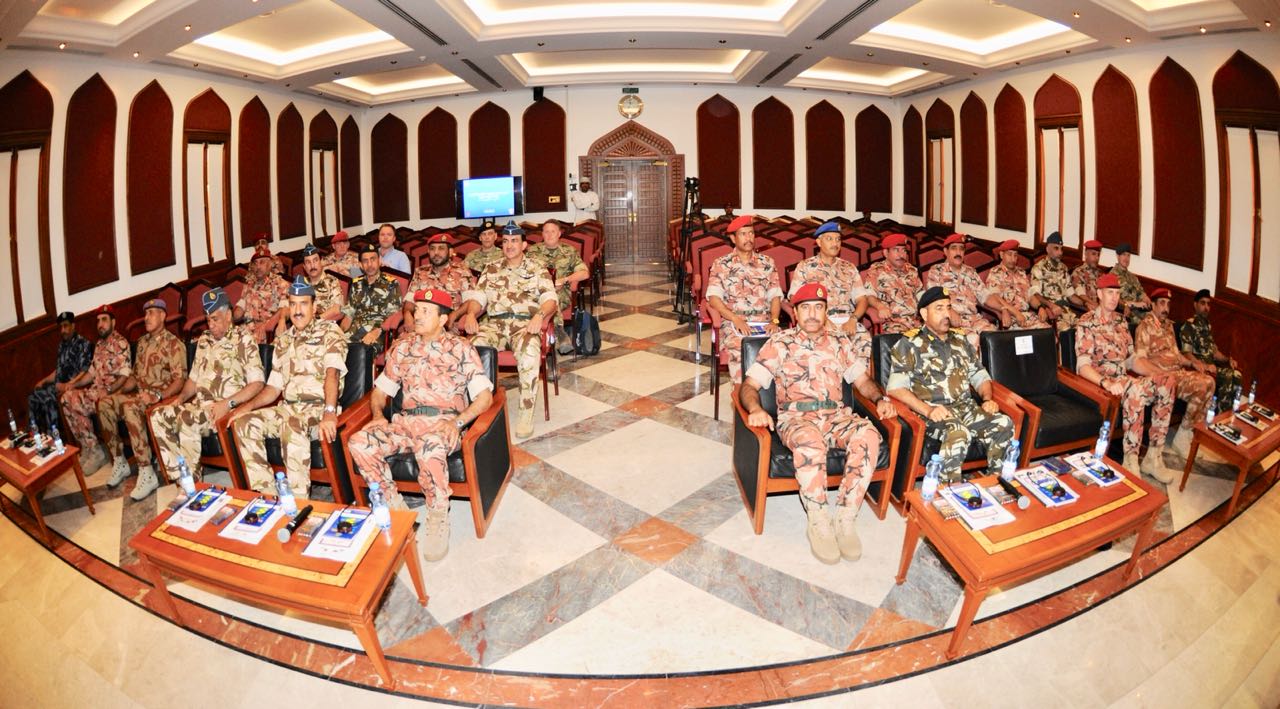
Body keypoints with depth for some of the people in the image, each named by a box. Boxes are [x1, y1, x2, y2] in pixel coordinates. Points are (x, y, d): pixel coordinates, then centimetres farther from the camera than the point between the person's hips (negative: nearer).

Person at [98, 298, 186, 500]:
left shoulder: (173, 344, -7)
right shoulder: (142, 342, 17)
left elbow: (180, 380, -16)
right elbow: (135, 374, 24)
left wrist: (157, 396, -29)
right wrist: (119, 391, 6)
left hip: (162, 397, -8)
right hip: (139, 395, 8)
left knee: (129, 407, -35)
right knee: (104, 403, -15)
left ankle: (147, 473, -33)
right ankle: (119, 462, -4)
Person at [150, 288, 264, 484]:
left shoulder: (243, 338, -4)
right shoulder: (204, 340, 17)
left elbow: (257, 383, -12)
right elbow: (193, 378, 25)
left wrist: (227, 403, -21)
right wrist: (181, 398, 6)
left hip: (228, 409, -7)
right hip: (200, 405, 7)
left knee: (186, 419, -30)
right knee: (158, 416, -13)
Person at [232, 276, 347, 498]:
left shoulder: (329, 331, -1)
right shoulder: (283, 340, 20)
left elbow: (332, 372, -18)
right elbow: (274, 386, 21)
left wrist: (329, 412, -32)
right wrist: (247, 407, 3)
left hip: (318, 408, -7)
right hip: (287, 408, 7)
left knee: (293, 427, -35)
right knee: (245, 423, -11)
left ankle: (299, 501, -28)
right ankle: (266, 493, -7)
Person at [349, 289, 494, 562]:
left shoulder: (461, 349, 4)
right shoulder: (402, 346, 18)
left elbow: (485, 396, -4)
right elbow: (380, 389, 22)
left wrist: (457, 421, -18)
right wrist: (377, 414, 0)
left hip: (443, 422, -5)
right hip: (406, 420, 5)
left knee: (429, 450, -39)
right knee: (359, 443, -22)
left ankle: (438, 519, -16)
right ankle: (395, 508, -5)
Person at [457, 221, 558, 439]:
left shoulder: (537, 269, 15)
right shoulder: (490, 270, 24)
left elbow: (550, 298, 2)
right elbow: (477, 297, 14)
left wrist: (540, 315, -20)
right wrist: (470, 313, -9)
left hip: (525, 323, -2)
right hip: (494, 323, 3)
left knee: (529, 351, -38)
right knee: (473, 347, -32)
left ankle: (526, 412, -28)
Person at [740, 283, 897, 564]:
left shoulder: (840, 341, 17)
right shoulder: (780, 343, 6)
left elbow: (862, 380, 19)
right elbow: (749, 385, -1)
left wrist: (880, 398, -3)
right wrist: (755, 409, -23)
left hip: (837, 415, 3)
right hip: (796, 417, -3)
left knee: (868, 435, -31)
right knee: (809, 441, -40)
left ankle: (845, 518, -22)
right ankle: (818, 523, -24)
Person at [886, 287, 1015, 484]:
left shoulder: (960, 339, 18)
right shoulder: (909, 343, -2)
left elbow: (979, 375, 23)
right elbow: (896, 387, -12)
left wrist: (987, 399, 2)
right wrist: (927, 410, -22)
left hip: (966, 407, 6)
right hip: (933, 412, -6)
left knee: (1004, 424, -20)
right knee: (959, 433, -35)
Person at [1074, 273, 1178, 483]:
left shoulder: (1120, 321, 18)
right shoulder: (1086, 323, -6)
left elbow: (1132, 358, 17)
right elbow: (1083, 366, -16)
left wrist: (1155, 372, 0)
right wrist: (1106, 382, -31)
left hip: (1126, 378, 7)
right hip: (1101, 381, -7)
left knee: (1166, 384, -18)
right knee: (1136, 389, -36)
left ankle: (1153, 457, -13)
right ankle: (1131, 462, -28)